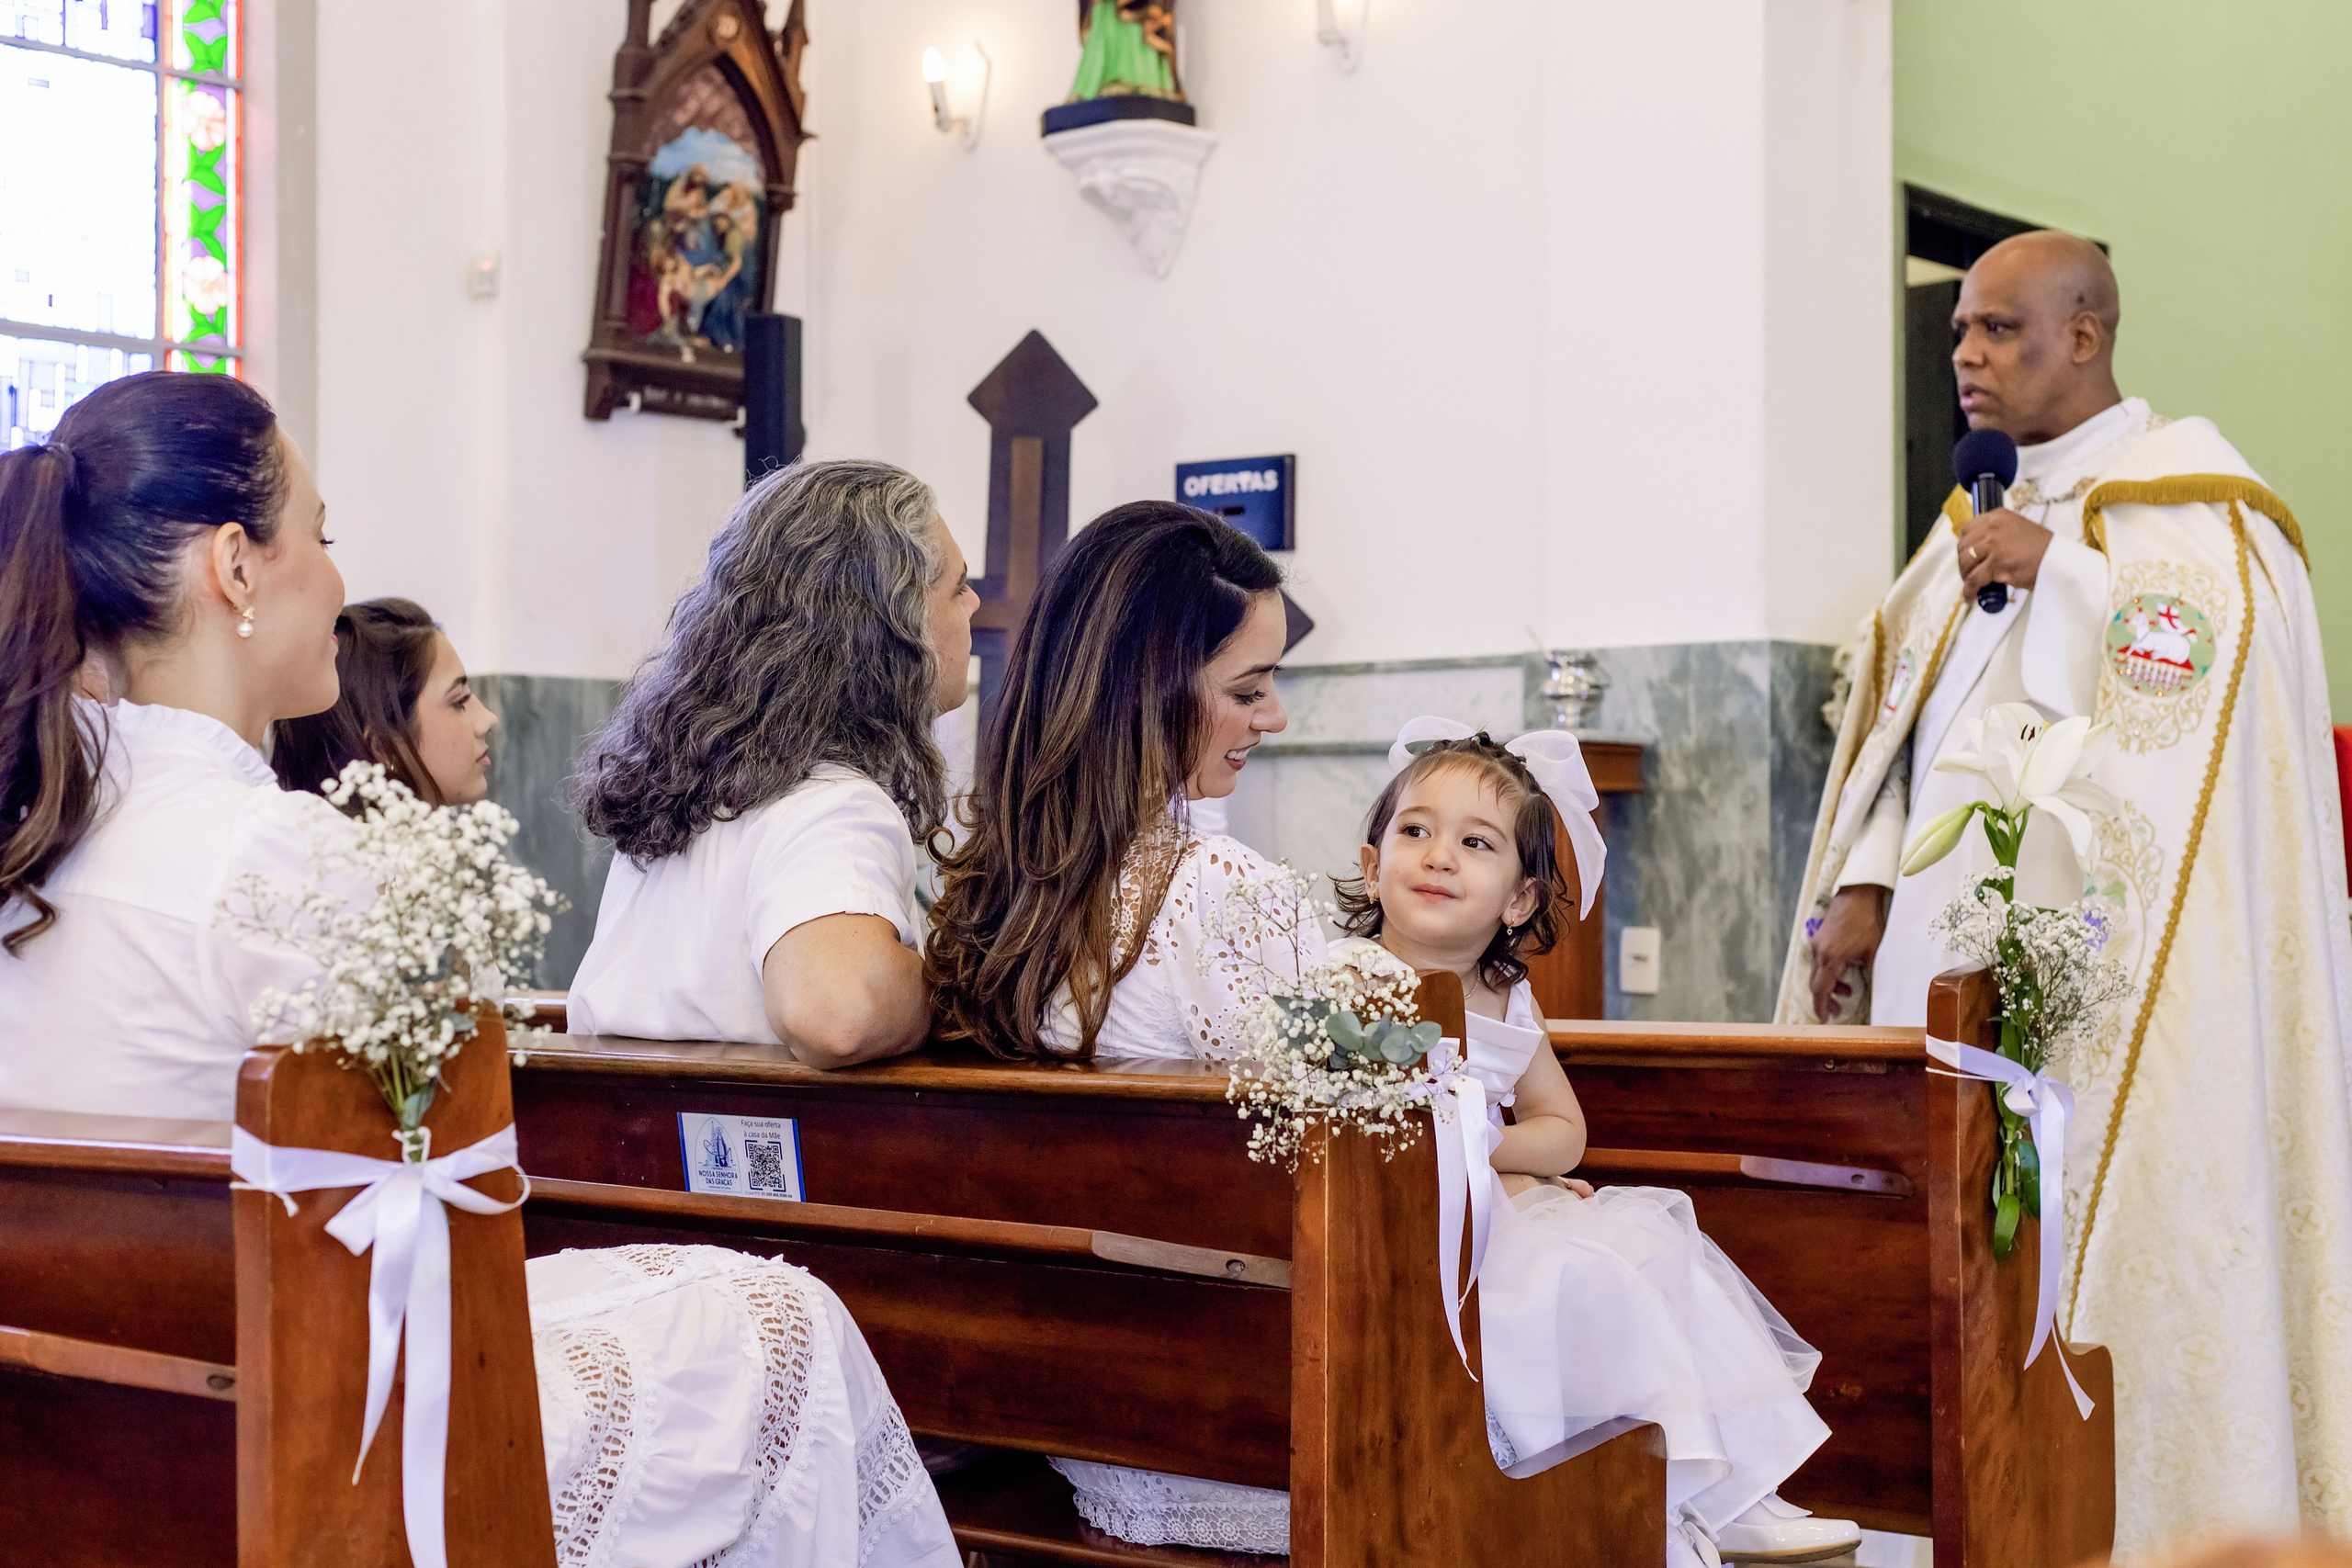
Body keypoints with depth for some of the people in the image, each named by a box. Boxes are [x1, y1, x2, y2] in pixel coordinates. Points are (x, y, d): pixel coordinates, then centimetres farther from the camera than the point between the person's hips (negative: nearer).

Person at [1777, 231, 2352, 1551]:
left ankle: (2138, 1510, 2)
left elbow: (2204, 697, -17)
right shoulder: (1980, 518, 19)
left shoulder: (2195, 509, -3)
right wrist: (1863, 885, 6)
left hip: (2098, 955, -7)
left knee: (2096, 1236, -7)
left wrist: (2063, 571, -15)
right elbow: (1905, 718, 16)